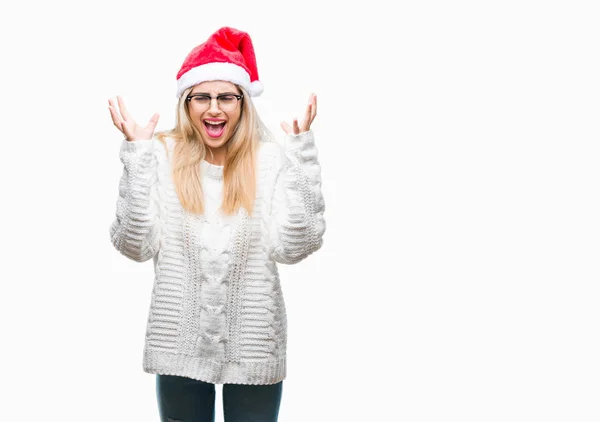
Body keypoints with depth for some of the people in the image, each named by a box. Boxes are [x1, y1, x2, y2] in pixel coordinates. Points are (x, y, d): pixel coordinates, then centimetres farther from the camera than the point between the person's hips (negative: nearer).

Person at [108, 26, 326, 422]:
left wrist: (302, 155, -13)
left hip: (254, 344, 0)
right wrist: (137, 155, -12)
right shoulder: (162, 156, -1)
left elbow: (293, 247, -11)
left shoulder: (271, 159, -2)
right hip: (180, 344, 0)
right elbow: (135, 245, -8)